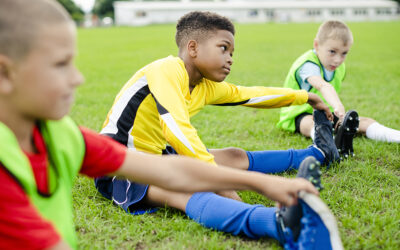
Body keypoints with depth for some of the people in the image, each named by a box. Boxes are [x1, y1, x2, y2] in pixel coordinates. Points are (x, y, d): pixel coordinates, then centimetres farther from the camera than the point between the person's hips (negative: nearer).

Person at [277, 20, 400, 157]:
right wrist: (338, 106, -66)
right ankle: (334, 144, -74)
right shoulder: (308, 65, -27)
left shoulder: (339, 67, 2)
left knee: (365, 121, -11)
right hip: (300, 115, -8)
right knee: (313, 124, -43)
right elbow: (322, 85, -49)